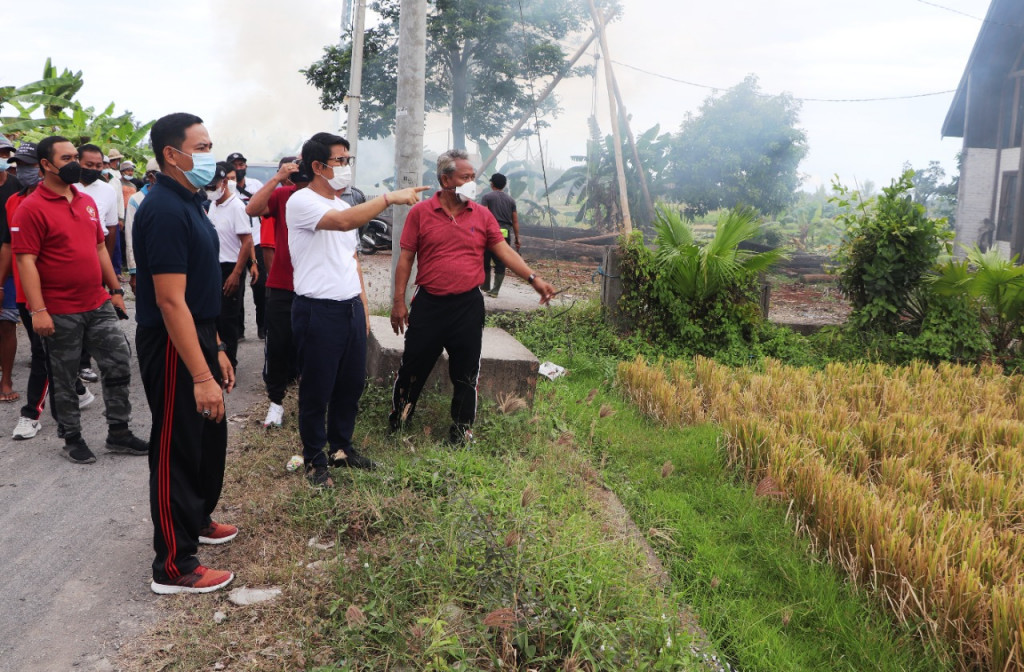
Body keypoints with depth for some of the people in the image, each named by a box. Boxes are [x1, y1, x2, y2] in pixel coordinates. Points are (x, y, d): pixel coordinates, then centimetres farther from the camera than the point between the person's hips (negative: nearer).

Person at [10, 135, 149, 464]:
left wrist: (116, 290, 15)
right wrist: (38, 310, -20)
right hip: (60, 313, -6)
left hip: (99, 306, 6)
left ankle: (118, 433, 21)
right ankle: (73, 439, 23)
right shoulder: (31, 209, -11)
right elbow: (26, 261, -15)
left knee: (119, 366, 8)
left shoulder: (87, 201, 10)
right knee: (64, 379, 8)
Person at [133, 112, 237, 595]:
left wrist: (216, 350, 17)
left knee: (210, 438, 22)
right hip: (172, 347, -10)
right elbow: (170, 302, -26)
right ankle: (174, 567, 13)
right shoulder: (165, 211, -21)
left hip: (198, 337, 10)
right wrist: (202, 377, -27)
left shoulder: (188, 202, 11)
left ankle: (197, 520, 43)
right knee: (177, 450, 0)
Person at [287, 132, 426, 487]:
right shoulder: (301, 202, -12)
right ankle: (314, 459, 21)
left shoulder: (342, 204, 15)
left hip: (351, 308, 8)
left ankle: (341, 447, 34)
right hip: (318, 311, -8)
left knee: (351, 384, 16)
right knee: (317, 391, 4)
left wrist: (363, 303, 17)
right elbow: (345, 221, -30)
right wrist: (390, 197, -28)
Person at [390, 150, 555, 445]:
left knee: (466, 374, 8)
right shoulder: (420, 213, -1)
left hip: (468, 305, 1)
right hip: (428, 304, -1)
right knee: (413, 366, 9)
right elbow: (406, 258, 1)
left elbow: (504, 251, 2)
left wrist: (533, 278, -10)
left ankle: (462, 429, 24)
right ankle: (397, 420, 28)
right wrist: (399, 301, -2)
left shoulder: (482, 215, 4)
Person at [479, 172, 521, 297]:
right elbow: (515, 221, 12)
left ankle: (485, 287, 18)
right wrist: (517, 238, 15)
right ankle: (495, 290, 2)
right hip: (505, 234, 3)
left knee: (485, 261, 11)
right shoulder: (511, 200, 15)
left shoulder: (487, 197, 3)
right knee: (500, 264, 4)